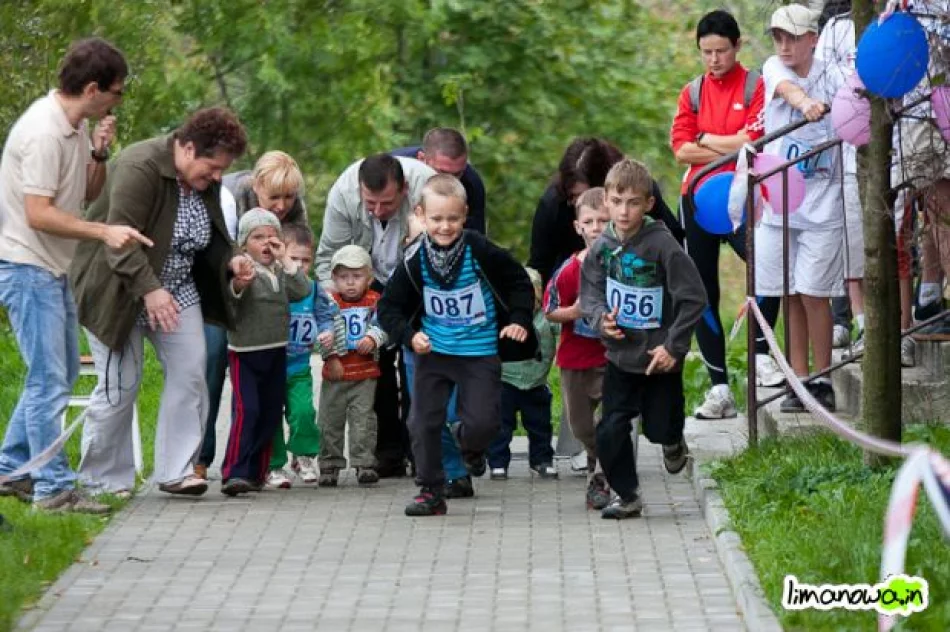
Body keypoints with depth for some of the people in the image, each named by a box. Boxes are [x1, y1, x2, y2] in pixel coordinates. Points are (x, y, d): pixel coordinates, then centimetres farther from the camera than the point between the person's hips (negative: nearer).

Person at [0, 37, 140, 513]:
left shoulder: (77, 126, 7)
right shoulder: (43, 131, -22)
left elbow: (88, 194, 15)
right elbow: (39, 214, -25)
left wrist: (99, 154, -3)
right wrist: (106, 233, -27)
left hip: (53, 268, 10)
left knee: (62, 373, 16)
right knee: (49, 380, -8)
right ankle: (53, 488, -3)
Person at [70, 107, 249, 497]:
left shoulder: (205, 182, 2)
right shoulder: (140, 168, -24)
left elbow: (209, 238, 14)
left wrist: (229, 261, -7)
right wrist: (149, 289, -37)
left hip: (176, 292, 7)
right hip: (121, 291, -7)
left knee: (190, 374, -4)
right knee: (119, 385, -6)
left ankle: (176, 471, 1)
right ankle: (102, 480, 7)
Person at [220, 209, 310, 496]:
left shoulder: (282, 271, 8)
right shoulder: (242, 269, -9)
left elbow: (302, 291, -6)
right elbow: (229, 297, -25)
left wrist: (285, 259, -10)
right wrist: (238, 284, -47)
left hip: (276, 352, 6)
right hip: (245, 352, -6)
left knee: (271, 413, 9)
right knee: (246, 410, -16)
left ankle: (256, 473, 19)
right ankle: (234, 473, -19)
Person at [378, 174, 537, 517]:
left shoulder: (481, 252, -14)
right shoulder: (415, 261, -10)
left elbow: (520, 282, 1)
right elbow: (389, 308, 0)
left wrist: (519, 319, -9)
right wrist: (409, 335, -16)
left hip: (481, 355, -2)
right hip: (433, 352, 2)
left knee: (483, 421, -7)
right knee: (423, 422, -2)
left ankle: (469, 442, 30)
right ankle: (431, 490, 13)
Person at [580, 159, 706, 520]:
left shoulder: (662, 246, -19)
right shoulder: (602, 247, -5)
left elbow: (694, 299, -15)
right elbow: (590, 293, 6)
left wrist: (674, 346, -16)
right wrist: (601, 318, -16)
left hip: (659, 357, -3)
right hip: (620, 355, 3)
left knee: (658, 428, 8)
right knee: (611, 431, -1)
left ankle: (673, 442, 45)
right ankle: (627, 496, 17)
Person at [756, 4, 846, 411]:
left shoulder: (830, 76, 1)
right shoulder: (774, 69, 2)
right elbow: (787, 89, -21)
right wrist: (805, 102, -43)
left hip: (820, 203, -2)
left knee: (814, 294, -2)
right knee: (790, 296, 5)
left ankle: (822, 382, 8)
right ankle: (799, 382, 13)